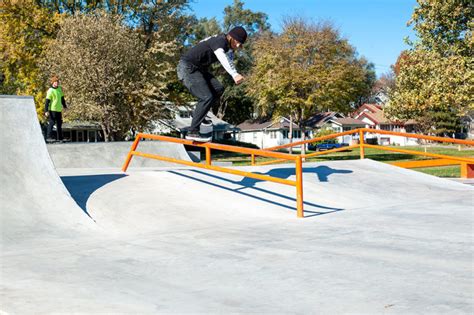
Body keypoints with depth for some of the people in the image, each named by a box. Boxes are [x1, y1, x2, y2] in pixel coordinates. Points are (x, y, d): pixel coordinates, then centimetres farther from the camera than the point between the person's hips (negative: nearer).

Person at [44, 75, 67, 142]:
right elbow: (47, 101, -15)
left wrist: (64, 106, 29)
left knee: (59, 124, 12)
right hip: (52, 110, -8)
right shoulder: (50, 91, -12)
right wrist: (46, 111, -21)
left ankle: (59, 138, 21)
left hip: (59, 110, 8)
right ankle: (48, 137, -7)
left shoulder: (60, 89, 10)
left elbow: (62, 98, 24)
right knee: (51, 123, -9)